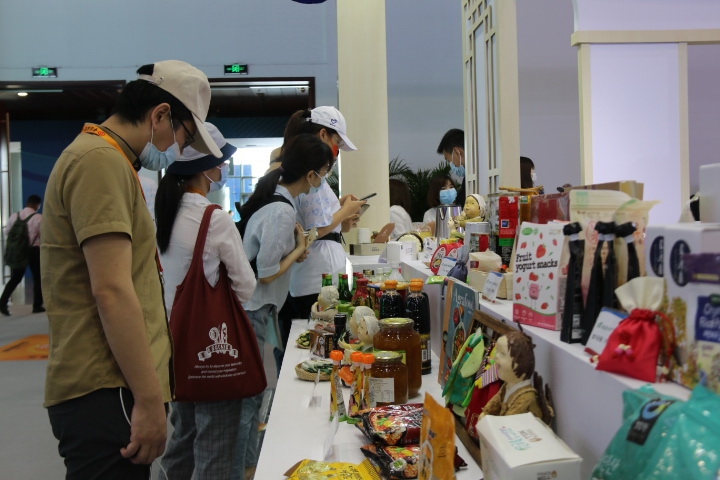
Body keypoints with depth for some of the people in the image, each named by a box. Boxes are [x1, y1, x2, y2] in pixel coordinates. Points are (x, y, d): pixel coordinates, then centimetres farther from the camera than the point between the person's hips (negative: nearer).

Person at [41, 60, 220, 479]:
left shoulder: (107, 160, 19)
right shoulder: (102, 162, -14)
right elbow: (112, 291, -21)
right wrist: (150, 400, -19)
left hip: (109, 387, 10)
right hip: (107, 393, -10)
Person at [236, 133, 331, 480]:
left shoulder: (272, 194, 7)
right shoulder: (282, 212, -21)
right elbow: (266, 273, -20)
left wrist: (294, 248, 7)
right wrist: (299, 249, -8)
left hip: (250, 308, 9)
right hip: (251, 311, -9)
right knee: (248, 395, -1)